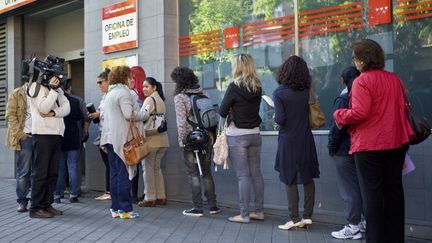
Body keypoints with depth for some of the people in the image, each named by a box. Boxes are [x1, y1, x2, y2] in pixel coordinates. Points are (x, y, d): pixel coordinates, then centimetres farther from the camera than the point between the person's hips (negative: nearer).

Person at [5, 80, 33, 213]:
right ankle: (22, 201, 10)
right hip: (25, 137, -3)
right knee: (23, 171, 2)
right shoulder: (17, 93, 5)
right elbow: (10, 115, -1)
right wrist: (19, 132, -10)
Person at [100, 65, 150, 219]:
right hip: (121, 139, -9)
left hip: (110, 138, 9)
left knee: (114, 173, 10)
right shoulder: (123, 92, -8)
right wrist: (144, 114, -2)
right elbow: (129, 114, -18)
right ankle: (125, 209, -2)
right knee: (124, 174, -6)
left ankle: (115, 208, 14)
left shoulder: (110, 93, 22)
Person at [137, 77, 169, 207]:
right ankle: (161, 197, 18)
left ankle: (150, 198, 5)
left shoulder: (149, 100, -10)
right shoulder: (160, 100, 19)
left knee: (148, 168, 0)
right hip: (162, 139, 9)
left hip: (151, 139, -9)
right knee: (157, 167, 14)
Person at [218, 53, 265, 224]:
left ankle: (244, 214, 4)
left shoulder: (235, 86, -12)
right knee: (256, 173, 11)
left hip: (237, 135, -6)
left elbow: (222, 112, -8)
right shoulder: (258, 87, 5)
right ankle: (259, 211, 20)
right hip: (254, 134, 6)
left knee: (243, 176, -2)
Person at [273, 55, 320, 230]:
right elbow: (307, 113, 5)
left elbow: (280, 119, -14)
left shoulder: (279, 93, -11)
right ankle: (307, 216, 18)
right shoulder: (305, 91, 2)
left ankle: (295, 218, 10)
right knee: (307, 178, 12)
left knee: (290, 180, 5)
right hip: (306, 140, 4)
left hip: (288, 141, -4)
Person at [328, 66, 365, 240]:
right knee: (363, 185, 16)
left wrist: (331, 148, -4)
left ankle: (353, 227, 4)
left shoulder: (342, 99, -13)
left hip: (345, 151, -7)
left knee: (349, 188, -1)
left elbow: (336, 127, -15)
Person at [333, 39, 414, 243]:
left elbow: (359, 113, -21)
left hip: (369, 145, -7)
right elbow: (404, 109, 17)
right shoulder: (395, 80, 10)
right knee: (394, 190, 13)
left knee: (372, 193, 1)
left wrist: (339, 115, -5)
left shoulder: (362, 81, -13)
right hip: (396, 143, 7)